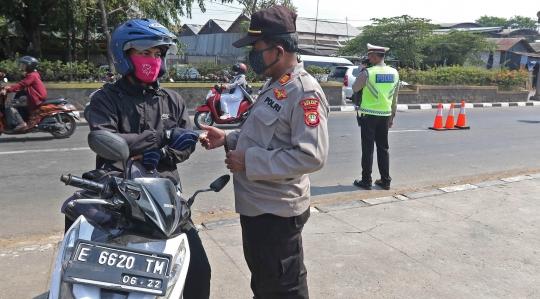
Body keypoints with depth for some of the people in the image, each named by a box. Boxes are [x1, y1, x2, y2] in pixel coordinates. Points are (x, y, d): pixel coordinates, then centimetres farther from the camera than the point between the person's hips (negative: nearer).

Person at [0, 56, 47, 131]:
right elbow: (22, 85, 22)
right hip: (37, 96, 11)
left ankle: (20, 123, -16)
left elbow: (21, 85, -22)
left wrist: (7, 90, -23)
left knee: (8, 104, -11)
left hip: (35, 98, -11)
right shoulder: (33, 74, 19)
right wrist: (10, 88, 13)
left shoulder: (31, 75, -14)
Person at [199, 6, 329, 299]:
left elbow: (311, 156, -29)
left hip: (276, 212, -10)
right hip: (255, 205, 10)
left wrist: (249, 162, -25)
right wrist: (228, 138, 5)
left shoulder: (304, 92, -22)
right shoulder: (273, 85, 10)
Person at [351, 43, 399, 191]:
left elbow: (355, 88, 2)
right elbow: (394, 98, 9)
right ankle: (385, 180, 16)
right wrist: (392, 116, 17)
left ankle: (366, 181, 8)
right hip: (385, 115, 5)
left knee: (368, 148, 2)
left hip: (369, 115, -5)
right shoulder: (394, 73, 4)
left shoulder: (368, 72, -13)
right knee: (383, 148, 12)